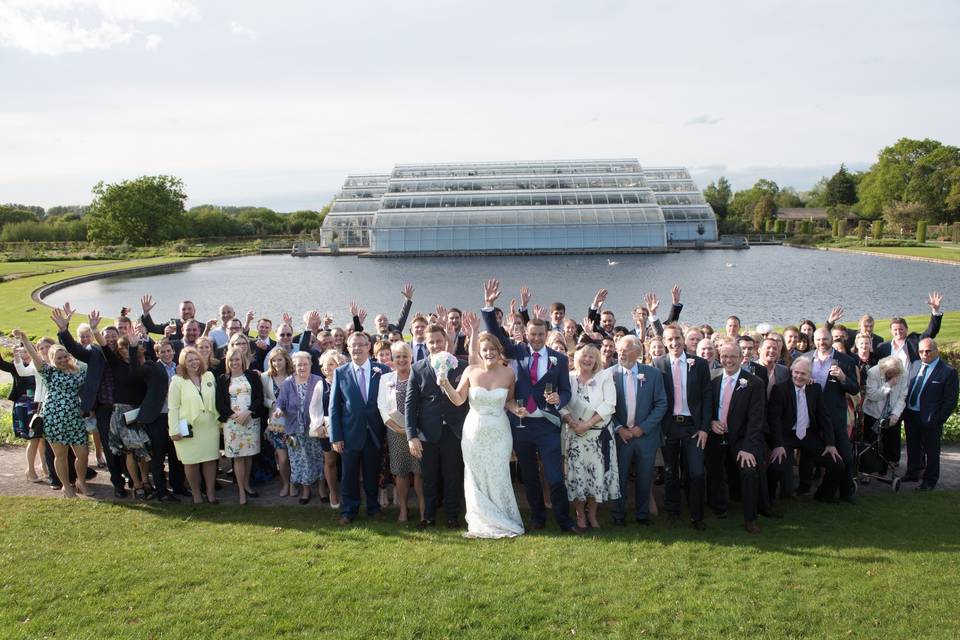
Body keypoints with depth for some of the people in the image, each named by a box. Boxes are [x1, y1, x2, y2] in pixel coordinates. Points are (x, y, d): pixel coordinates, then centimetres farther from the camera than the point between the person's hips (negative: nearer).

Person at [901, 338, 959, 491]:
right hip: (910, 414, 6)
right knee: (913, 447, 21)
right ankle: (913, 473, 38)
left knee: (931, 451, 9)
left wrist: (938, 420, -16)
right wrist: (904, 411, 6)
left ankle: (929, 481, 23)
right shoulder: (915, 365, 6)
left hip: (929, 419, -6)